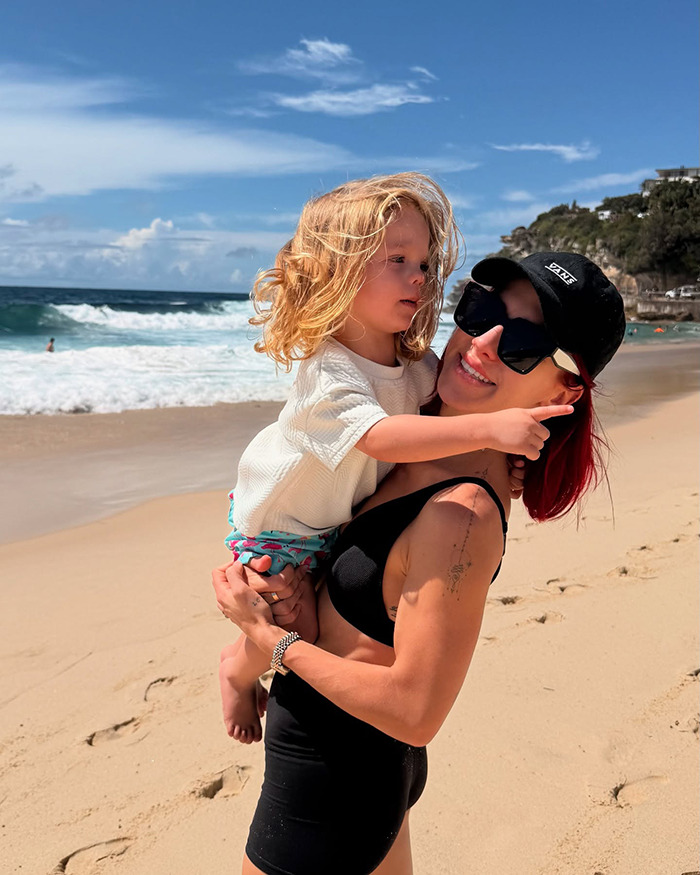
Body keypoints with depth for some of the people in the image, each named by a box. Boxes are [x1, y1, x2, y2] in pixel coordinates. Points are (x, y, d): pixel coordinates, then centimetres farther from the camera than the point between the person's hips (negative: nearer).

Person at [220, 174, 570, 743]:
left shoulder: (415, 362, -12)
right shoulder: (329, 373, -37)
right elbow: (382, 438, -51)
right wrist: (488, 428, -56)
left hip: (340, 514, 7)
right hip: (277, 522, -7)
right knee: (298, 629, -7)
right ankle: (238, 669, 28)